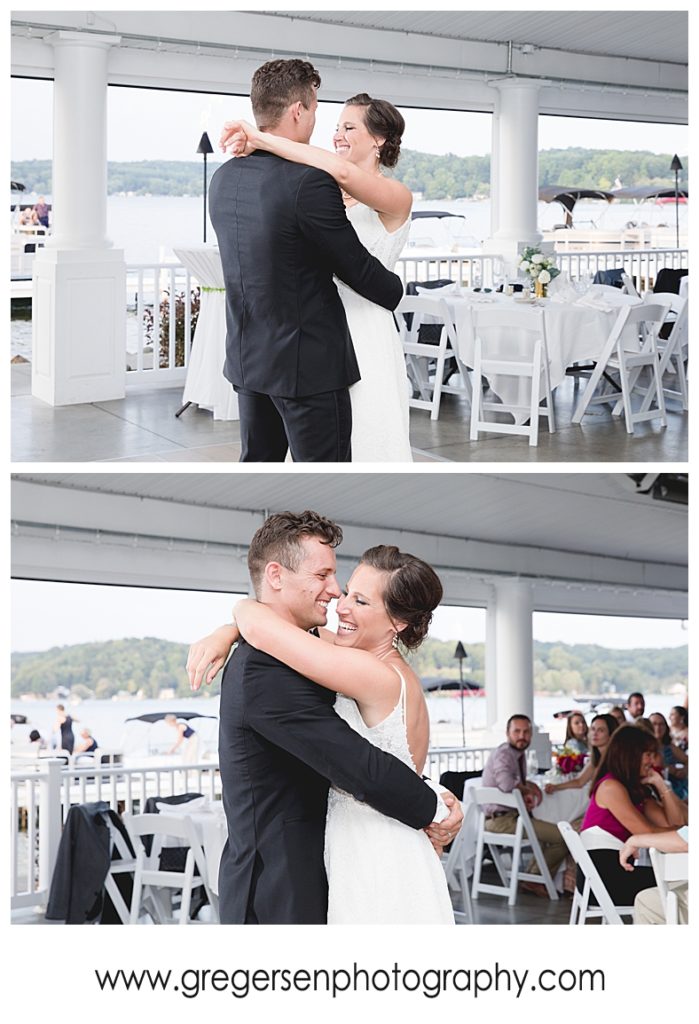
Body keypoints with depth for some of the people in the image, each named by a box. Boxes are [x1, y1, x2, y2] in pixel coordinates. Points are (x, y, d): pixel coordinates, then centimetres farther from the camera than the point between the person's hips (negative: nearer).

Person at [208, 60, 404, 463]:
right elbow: (358, 268, -12)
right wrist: (396, 289, 7)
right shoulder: (309, 182, -21)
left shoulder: (224, 178, 3)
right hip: (308, 364, -8)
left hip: (248, 356, 8)